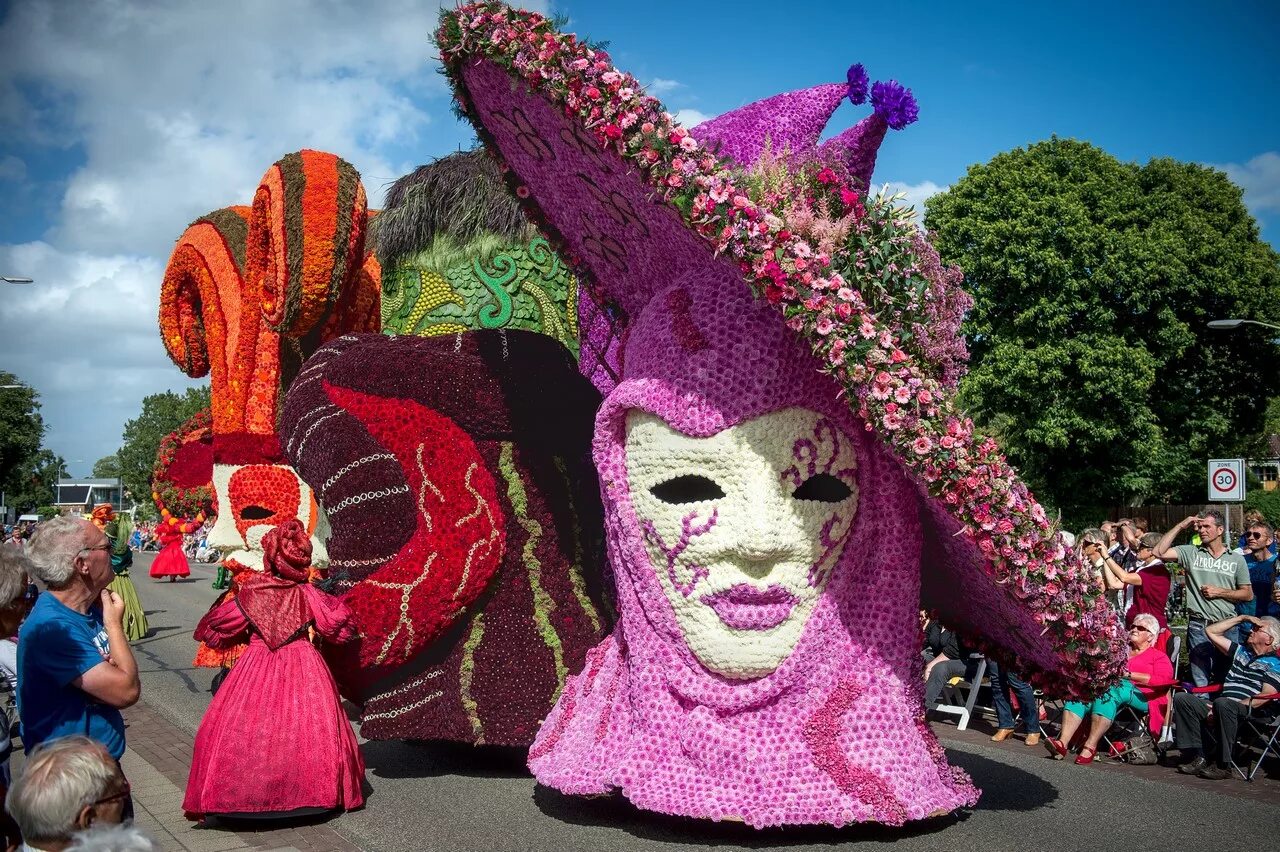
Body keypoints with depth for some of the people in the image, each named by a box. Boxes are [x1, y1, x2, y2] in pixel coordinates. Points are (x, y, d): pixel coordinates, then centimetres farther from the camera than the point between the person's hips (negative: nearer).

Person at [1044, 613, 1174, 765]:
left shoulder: (1158, 656, 21)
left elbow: (1163, 679, 1)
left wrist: (1129, 675, -9)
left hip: (1138, 694, -4)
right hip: (1108, 684, 4)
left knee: (1107, 693, -39)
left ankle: (1090, 747, -45)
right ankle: (1062, 743, -45)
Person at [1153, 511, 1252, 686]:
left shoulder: (1236, 559, 7)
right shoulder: (1190, 552, 4)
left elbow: (1248, 594, 8)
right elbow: (1159, 552, -9)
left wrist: (1219, 592, -6)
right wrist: (1180, 526, -6)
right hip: (1199, 626, -1)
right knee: (1200, 683, 1)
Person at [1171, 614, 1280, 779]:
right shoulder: (1241, 652, 28)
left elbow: (1266, 697, -11)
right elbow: (1211, 631, 30)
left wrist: (1240, 705, -20)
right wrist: (1242, 618, 24)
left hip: (1249, 714, -7)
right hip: (1224, 710, 8)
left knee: (1222, 703, -40)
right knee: (1181, 698, -13)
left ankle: (1223, 765, -31)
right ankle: (1196, 757, -18)